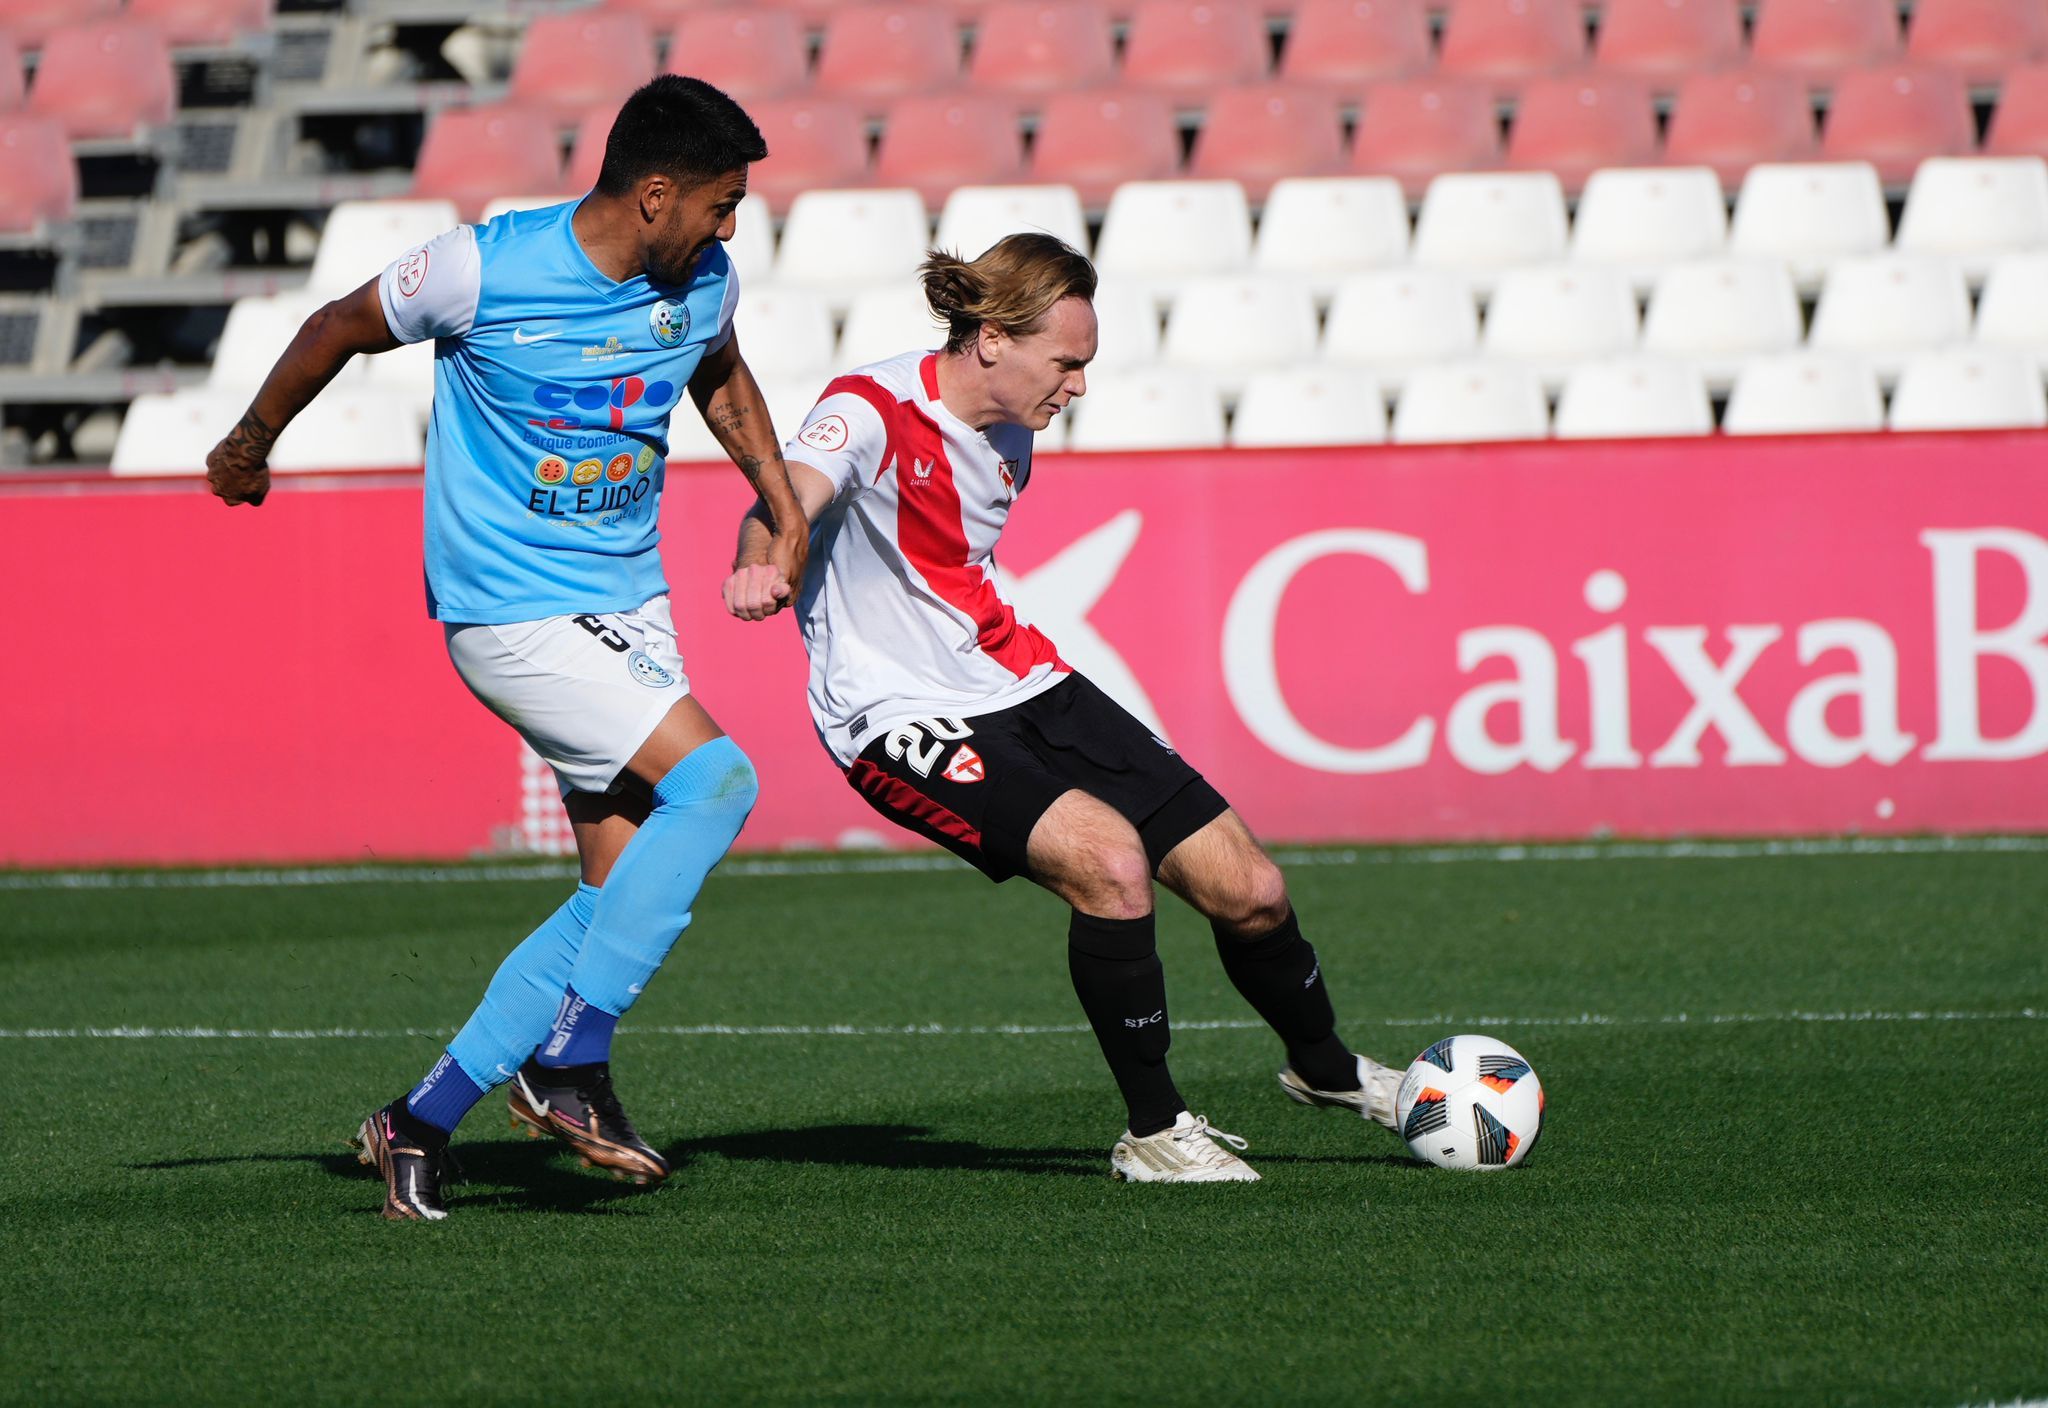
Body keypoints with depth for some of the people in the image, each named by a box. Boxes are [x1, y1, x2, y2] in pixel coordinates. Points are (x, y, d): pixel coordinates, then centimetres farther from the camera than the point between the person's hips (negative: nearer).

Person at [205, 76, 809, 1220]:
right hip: (510, 611, -7)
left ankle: (424, 1122, 9)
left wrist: (785, 509, 19)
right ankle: (570, 1064, -19)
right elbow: (339, 331, 1)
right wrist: (251, 445, 15)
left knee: (623, 895, 0)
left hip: (629, 603, 7)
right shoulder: (482, 270, -17)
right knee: (715, 777, -24)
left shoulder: (703, 281, 1)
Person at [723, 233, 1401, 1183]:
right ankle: (1153, 1131, -13)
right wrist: (761, 562, -59)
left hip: (1019, 682, 8)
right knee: (1109, 859, -31)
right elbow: (787, 496, -38)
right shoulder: (872, 410, -18)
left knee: (1249, 890, 4)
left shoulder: (1010, 433, 6)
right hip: (903, 715, -8)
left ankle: (1325, 1069, 35)